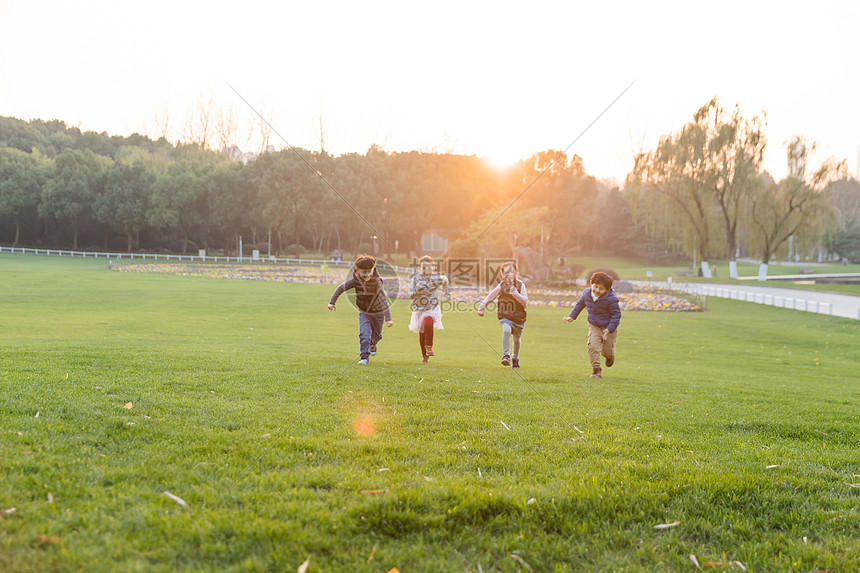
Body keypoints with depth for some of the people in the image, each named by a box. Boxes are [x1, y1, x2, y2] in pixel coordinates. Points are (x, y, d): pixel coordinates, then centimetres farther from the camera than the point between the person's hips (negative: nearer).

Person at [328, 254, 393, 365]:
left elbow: (384, 300, -29)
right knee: (364, 334, -17)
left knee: (376, 335, 17)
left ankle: (372, 344, 52)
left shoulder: (376, 281, -26)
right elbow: (341, 288, -1)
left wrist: (388, 318, -34)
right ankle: (364, 357, -8)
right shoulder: (356, 280, -16)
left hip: (378, 313, -1)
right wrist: (332, 302, -3)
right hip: (364, 313, 1)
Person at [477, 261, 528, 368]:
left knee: (516, 339, 12)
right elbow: (490, 296, 7)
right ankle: (506, 355, -26)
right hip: (505, 315, -1)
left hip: (518, 316, 1)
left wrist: (515, 293, -25)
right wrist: (482, 307, 0)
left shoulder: (520, 285, -3)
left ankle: (515, 358, 37)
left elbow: (525, 301, -12)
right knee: (506, 331, -30)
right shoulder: (501, 286, -1)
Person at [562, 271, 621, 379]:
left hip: (609, 327, -3)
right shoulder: (587, 294, -8)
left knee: (607, 351, 7)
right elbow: (580, 304, 12)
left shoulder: (611, 299, -24)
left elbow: (616, 314, -17)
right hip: (594, 326, 3)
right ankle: (597, 370, -6)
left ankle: (610, 356, 46)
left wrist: (609, 329, -25)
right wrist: (572, 316, 12)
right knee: (593, 346, -16)